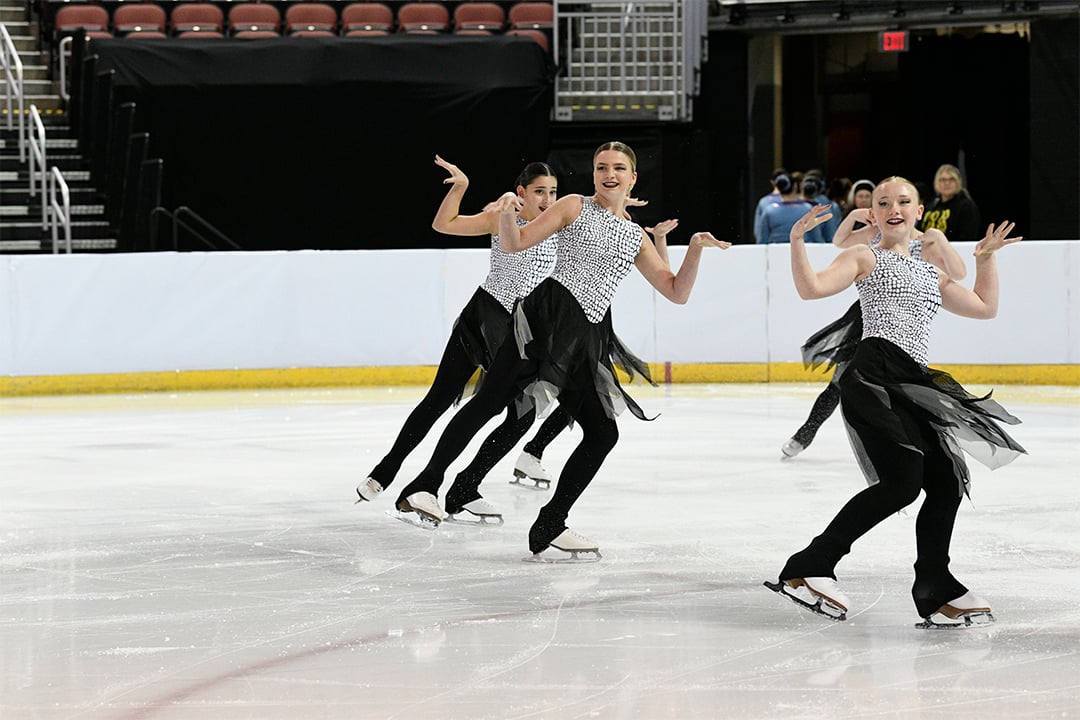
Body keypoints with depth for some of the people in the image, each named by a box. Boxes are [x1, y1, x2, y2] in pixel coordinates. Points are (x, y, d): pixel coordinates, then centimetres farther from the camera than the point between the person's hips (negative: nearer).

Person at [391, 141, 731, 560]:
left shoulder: (637, 238, 22)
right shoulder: (575, 207, 10)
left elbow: (677, 293, 19)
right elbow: (515, 244, 3)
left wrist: (696, 249, 5)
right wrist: (507, 215, -17)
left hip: (587, 338, 6)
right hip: (550, 316, -6)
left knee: (603, 433, 1)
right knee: (491, 399, -19)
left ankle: (549, 528, 9)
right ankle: (426, 486, -17)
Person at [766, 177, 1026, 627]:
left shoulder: (931, 275, 30)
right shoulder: (866, 258, 11)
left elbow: (985, 307, 36)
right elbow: (812, 287, -5)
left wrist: (986, 257, 35)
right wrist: (797, 240, -14)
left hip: (914, 384, 7)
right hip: (874, 374, -7)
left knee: (946, 482, 3)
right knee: (902, 481, -21)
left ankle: (935, 589, 18)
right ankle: (810, 567, -16)